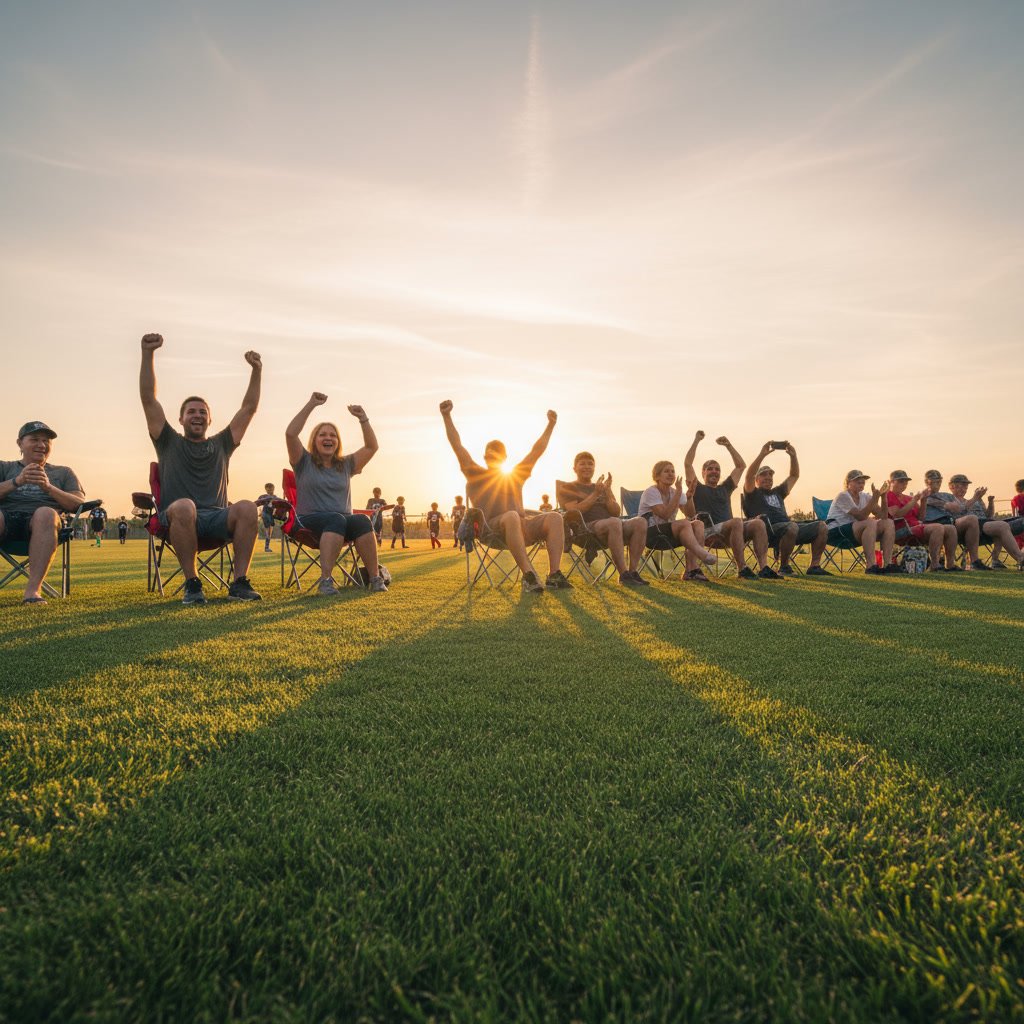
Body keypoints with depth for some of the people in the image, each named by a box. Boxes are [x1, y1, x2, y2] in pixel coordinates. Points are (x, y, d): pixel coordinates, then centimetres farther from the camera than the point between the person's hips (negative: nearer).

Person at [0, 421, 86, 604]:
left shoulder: (63, 472, 28)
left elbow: (80, 505, 10)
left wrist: (49, 487, -4)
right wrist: (16, 481, -7)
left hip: (39, 520, 0)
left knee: (45, 513, -39)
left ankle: (33, 589, -44)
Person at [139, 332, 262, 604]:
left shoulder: (221, 445, 24)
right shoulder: (169, 443, 19)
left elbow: (249, 408, 19)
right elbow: (148, 400, 9)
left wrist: (256, 370, 9)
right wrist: (148, 355, -1)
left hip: (217, 520, 2)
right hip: (177, 519, -2)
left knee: (247, 507, -32)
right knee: (184, 506, -39)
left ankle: (239, 583, -28)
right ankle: (192, 583, -27)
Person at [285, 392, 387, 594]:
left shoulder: (346, 465, 19)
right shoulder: (304, 462, 9)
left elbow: (372, 447, 13)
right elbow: (290, 433, -7)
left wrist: (363, 418, 3)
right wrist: (311, 404, -9)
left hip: (343, 522, 3)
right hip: (310, 522, -3)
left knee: (362, 520, -32)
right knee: (336, 519, -38)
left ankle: (375, 578, -35)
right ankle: (325, 580, -44)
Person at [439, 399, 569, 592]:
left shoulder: (516, 475, 30)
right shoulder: (476, 475, 19)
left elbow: (537, 450, 31)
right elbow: (457, 446, 12)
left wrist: (551, 424, 28)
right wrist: (446, 417, 5)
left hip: (519, 528, 5)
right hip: (491, 530, -4)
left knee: (554, 517, -23)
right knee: (511, 517, -40)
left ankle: (554, 576, -33)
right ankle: (528, 576, -42)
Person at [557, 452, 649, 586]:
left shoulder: (602, 486, 29)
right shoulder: (566, 488, 16)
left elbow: (616, 512, 14)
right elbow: (574, 511, -4)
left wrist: (607, 492, -1)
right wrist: (595, 494, -9)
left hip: (611, 530, 5)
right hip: (587, 528, -5)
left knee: (640, 522, -25)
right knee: (614, 522, -38)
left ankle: (633, 571, -29)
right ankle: (623, 574, -40)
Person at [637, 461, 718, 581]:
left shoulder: (674, 492, 12)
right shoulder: (651, 492, -8)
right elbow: (665, 515, -21)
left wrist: (688, 498, -15)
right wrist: (678, 492, -20)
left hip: (670, 534, 7)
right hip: (651, 535, -7)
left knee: (698, 524, -17)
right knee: (684, 523, -29)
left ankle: (691, 569, -25)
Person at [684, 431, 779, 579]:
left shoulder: (725, 488, 30)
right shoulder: (698, 489, 16)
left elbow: (741, 466, 33)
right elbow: (687, 463, 6)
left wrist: (728, 445, 29)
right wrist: (696, 440, 9)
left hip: (729, 532, 6)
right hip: (709, 532, -6)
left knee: (758, 523, -21)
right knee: (737, 521, -35)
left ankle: (763, 567, -30)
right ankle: (742, 568, -37)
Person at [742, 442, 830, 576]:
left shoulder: (777, 492, 34)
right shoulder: (753, 494, 15)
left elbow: (794, 476, 33)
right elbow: (749, 476, -4)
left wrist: (793, 456, 18)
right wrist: (762, 455, -10)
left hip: (790, 527, 7)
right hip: (769, 530, -7)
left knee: (821, 527, -9)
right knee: (791, 527, -38)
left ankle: (815, 566, -11)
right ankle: (784, 567, -21)